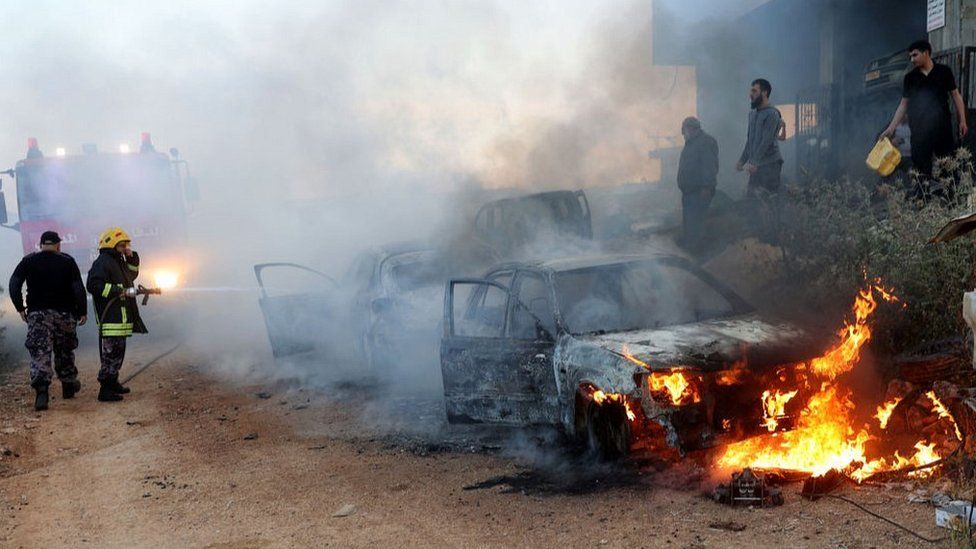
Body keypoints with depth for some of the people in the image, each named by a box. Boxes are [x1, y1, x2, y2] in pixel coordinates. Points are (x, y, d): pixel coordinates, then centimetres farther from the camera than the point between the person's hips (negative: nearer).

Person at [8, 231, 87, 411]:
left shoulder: (28, 261, 4)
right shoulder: (67, 261, 1)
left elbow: (14, 284, -2)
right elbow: (78, 288, -5)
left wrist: (20, 308, 4)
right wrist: (82, 311, 0)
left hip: (37, 314, 0)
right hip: (64, 313, 0)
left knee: (40, 354, -5)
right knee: (64, 352, 17)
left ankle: (41, 391, -21)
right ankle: (68, 386, 30)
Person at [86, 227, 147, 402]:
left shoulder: (118, 261, 19)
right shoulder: (102, 262, -13)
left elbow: (131, 275, 33)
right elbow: (94, 285, -24)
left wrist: (132, 258, 16)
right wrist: (119, 291, -23)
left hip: (120, 318, 11)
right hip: (110, 319, -11)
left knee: (118, 352, 19)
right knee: (111, 353, -10)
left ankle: (113, 383, 31)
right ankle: (105, 390, -9)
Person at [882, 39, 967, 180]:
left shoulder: (944, 72, 3)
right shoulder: (910, 78, 7)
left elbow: (955, 95, 7)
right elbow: (904, 104, 9)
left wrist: (962, 121, 1)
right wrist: (891, 128, 3)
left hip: (943, 127, -1)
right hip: (919, 130, 1)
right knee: (922, 173, 0)